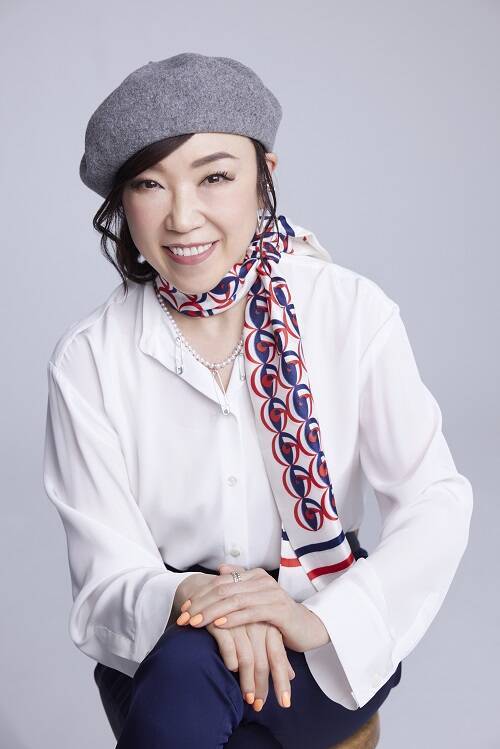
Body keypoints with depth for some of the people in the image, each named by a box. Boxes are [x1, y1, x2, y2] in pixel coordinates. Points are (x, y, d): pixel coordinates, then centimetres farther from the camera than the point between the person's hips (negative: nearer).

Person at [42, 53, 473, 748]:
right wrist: (188, 597, -32)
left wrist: (322, 619, -26)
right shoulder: (87, 360, -9)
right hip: (159, 652, 2)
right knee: (185, 664, -32)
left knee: (187, 673, -32)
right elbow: (106, 574, -9)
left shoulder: (353, 312, -10)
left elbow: (437, 500, -11)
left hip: (334, 647, -1)